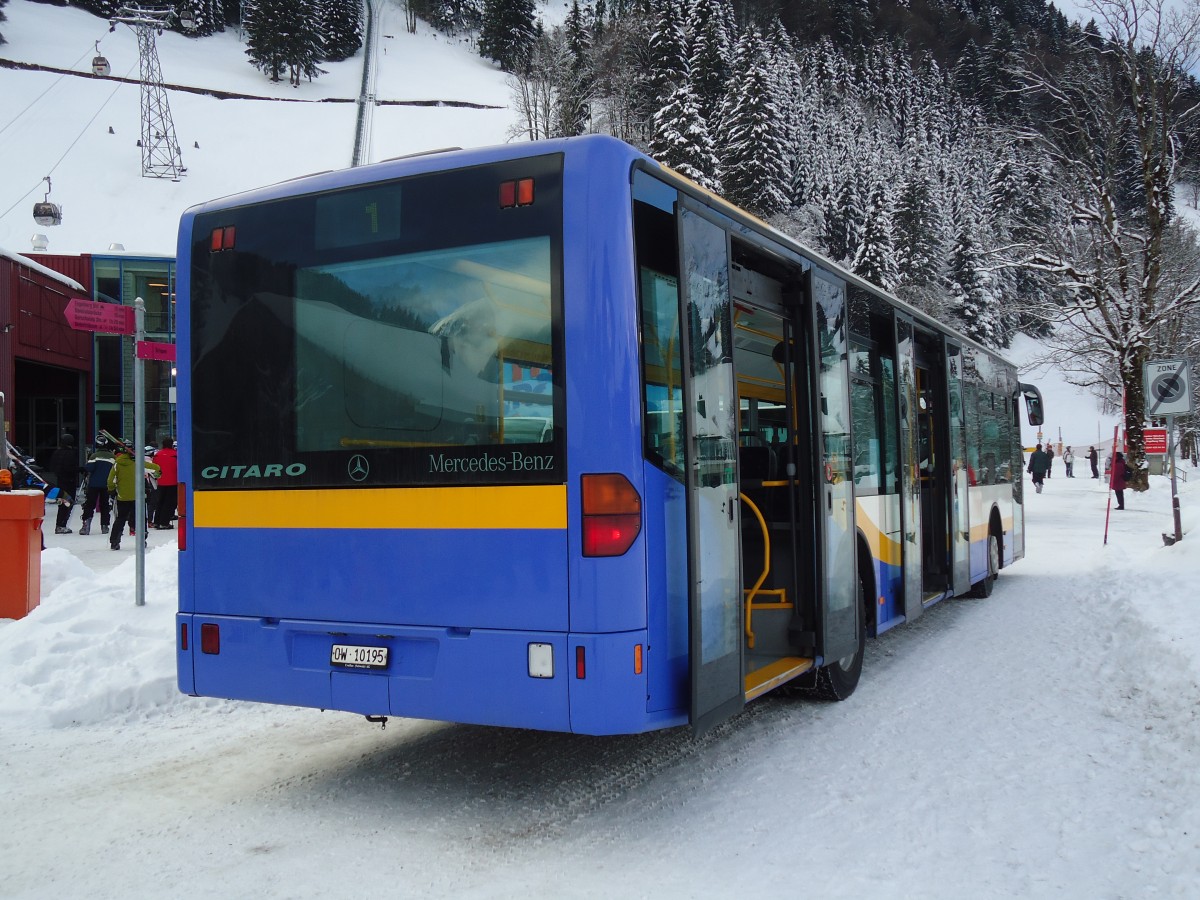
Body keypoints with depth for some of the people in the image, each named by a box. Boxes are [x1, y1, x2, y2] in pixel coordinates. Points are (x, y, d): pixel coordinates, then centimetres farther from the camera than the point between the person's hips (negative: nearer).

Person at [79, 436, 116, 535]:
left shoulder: (95, 455, -9)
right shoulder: (112, 456, 3)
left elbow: (89, 468, -14)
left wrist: (84, 469, 4)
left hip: (94, 484, -3)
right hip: (106, 485, 3)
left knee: (89, 504, 1)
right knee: (105, 505, 10)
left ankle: (86, 523, -11)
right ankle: (104, 526, 10)